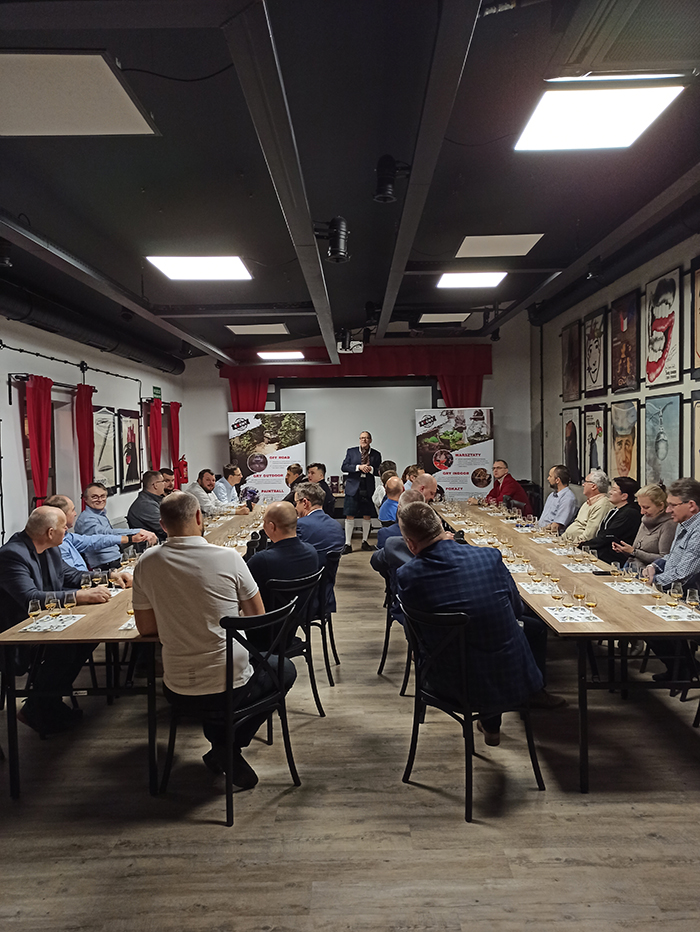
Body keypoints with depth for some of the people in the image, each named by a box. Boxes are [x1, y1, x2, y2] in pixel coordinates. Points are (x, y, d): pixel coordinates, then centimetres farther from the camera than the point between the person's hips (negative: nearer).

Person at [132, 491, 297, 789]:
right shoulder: (228, 557, -16)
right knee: (285, 669, 26)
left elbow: (146, 628, 3)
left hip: (177, 691, 4)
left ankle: (219, 745, 28)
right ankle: (230, 746, 15)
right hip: (232, 687, -3)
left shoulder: (146, 564, -8)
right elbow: (257, 617, -2)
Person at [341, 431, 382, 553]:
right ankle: (348, 544, 2)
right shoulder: (351, 451, 6)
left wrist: (371, 469, -14)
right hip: (353, 487, -1)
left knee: (367, 516, 7)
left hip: (368, 488, 2)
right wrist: (359, 467, -15)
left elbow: (380, 471, 7)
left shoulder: (376, 454, 8)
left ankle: (365, 541, 22)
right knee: (350, 516, -3)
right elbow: (344, 467, -1)